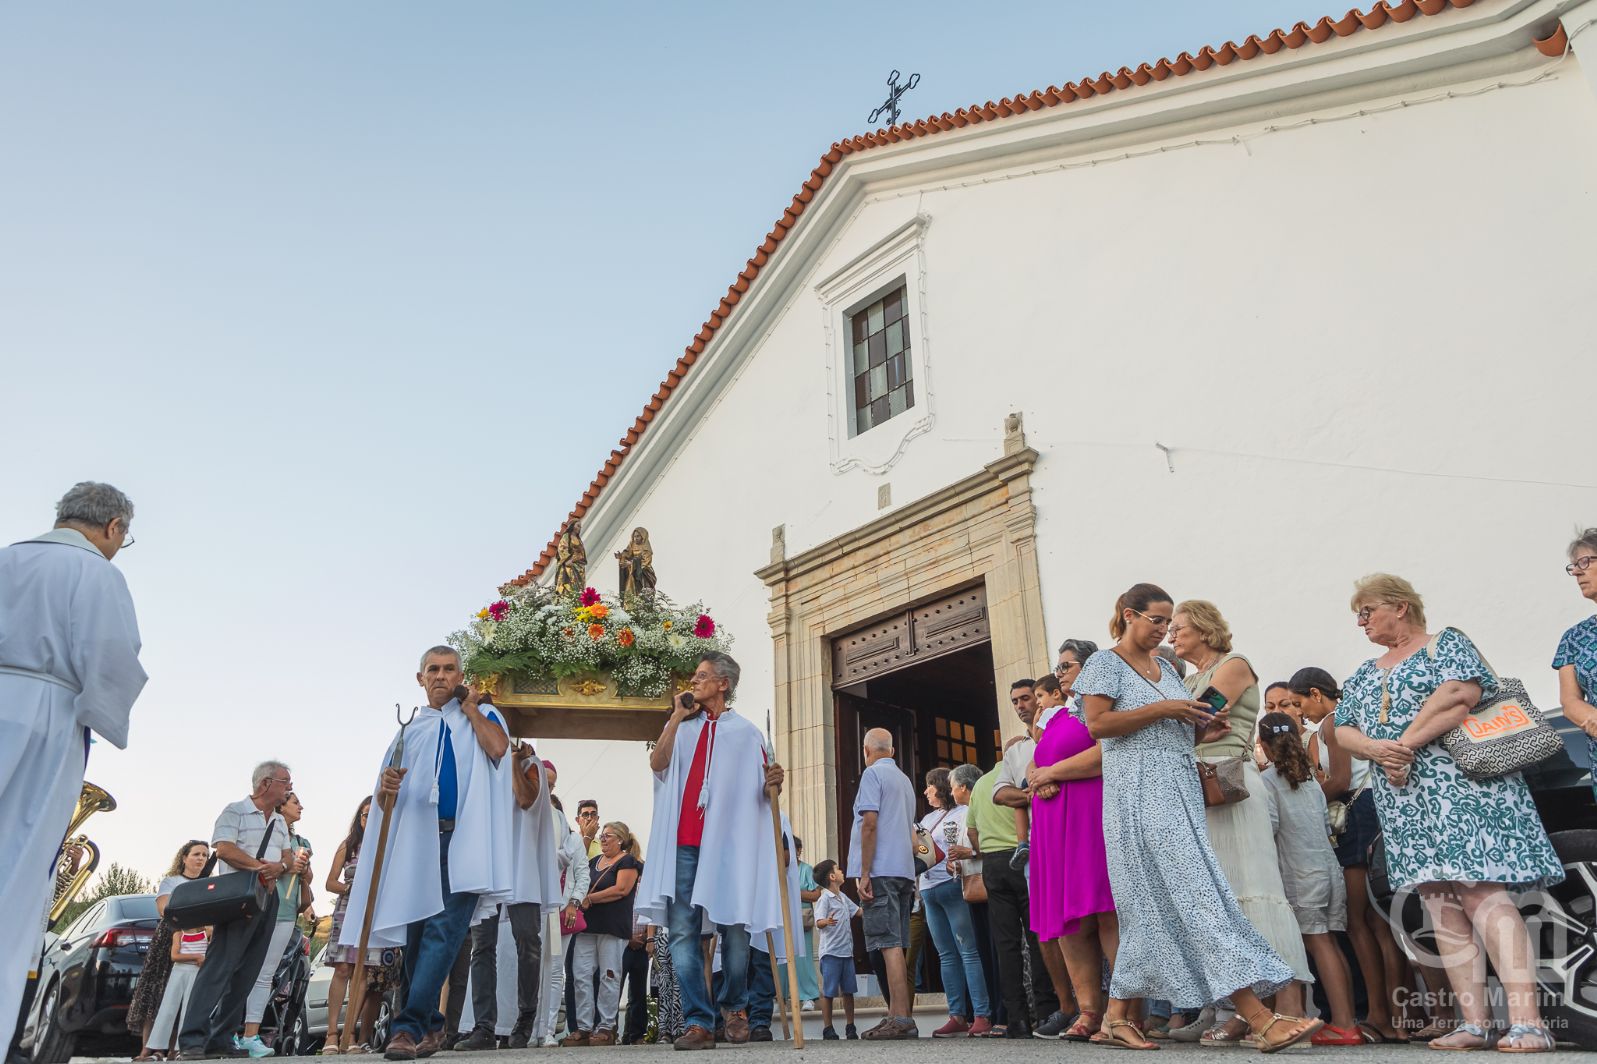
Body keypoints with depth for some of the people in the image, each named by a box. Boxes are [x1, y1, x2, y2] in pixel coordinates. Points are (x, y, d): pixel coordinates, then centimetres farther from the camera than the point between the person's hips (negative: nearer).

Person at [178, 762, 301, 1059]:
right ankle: (192, 1040, -11)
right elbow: (223, 849, -15)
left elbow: (288, 857, 15)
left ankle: (220, 1041, 9)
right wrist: (261, 866, -17)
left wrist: (280, 867, -9)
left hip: (269, 898, 7)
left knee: (246, 974, 5)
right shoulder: (235, 811, -2)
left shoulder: (280, 822, 20)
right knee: (218, 967, -12)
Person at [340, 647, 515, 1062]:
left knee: (443, 929, -15)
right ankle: (430, 1026, 19)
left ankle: (409, 1025, -16)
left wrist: (469, 708, 1)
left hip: (464, 839, -4)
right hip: (417, 841, 4)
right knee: (416, 934, 6)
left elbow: (498, 748, -12)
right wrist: (387, 788, -8)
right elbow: (383, 804, 16)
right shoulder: (410, 731, 20)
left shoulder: (482, 716, 13)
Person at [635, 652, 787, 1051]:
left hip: (729, 845, -2)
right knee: (683, 933, -4)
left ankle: (735, 1006, 24)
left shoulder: (746, 732, 10)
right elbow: (657, 763, -1)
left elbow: (763, 790, 7)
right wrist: (678, 716, -2)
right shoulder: (682, 726, 16)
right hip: (684, 844, 2)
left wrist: (773, 783, -15)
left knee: (734, 930, 1)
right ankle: (699, 1022, 1)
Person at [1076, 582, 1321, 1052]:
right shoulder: (1105, 663, -1)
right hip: (1141, 793, -8)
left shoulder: (1165, 667, 22)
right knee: (1195, 897, -12)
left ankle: (1118, 1015, 15)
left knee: (1154, 906, 7)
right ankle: (1260, 1019, -14)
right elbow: (1097, 723, -12)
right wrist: (1162, 710, -14)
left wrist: (1201, 731, 6)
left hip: (1180, 790, 8)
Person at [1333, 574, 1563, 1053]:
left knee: (1482, 894, -16)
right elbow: (1342, 730, 12)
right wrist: (1377, 749, -9)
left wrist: (1406, 744, -14)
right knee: (1442, 909, 2)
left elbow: (1460, 693, -15)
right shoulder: (1364, 675, 22)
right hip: (1402, 800, 7)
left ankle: (1527, 1022, -17)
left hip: (1459, 783, -6)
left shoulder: (1446, 643, 4)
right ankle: (1474, 1023, 3)